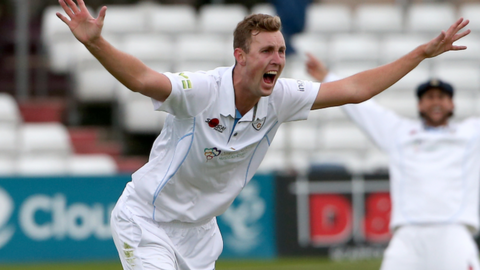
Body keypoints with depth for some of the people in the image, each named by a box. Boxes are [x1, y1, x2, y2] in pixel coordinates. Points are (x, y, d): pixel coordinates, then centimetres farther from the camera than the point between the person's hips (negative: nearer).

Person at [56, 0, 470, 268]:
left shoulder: (280, 99, -8)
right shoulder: (202, 91, -27)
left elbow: (354, 89, -1)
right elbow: (141, 79, -44)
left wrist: (425, 52, -2)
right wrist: (95, 42, -62)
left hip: (199, 230, 7)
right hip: (145, 222, -7)